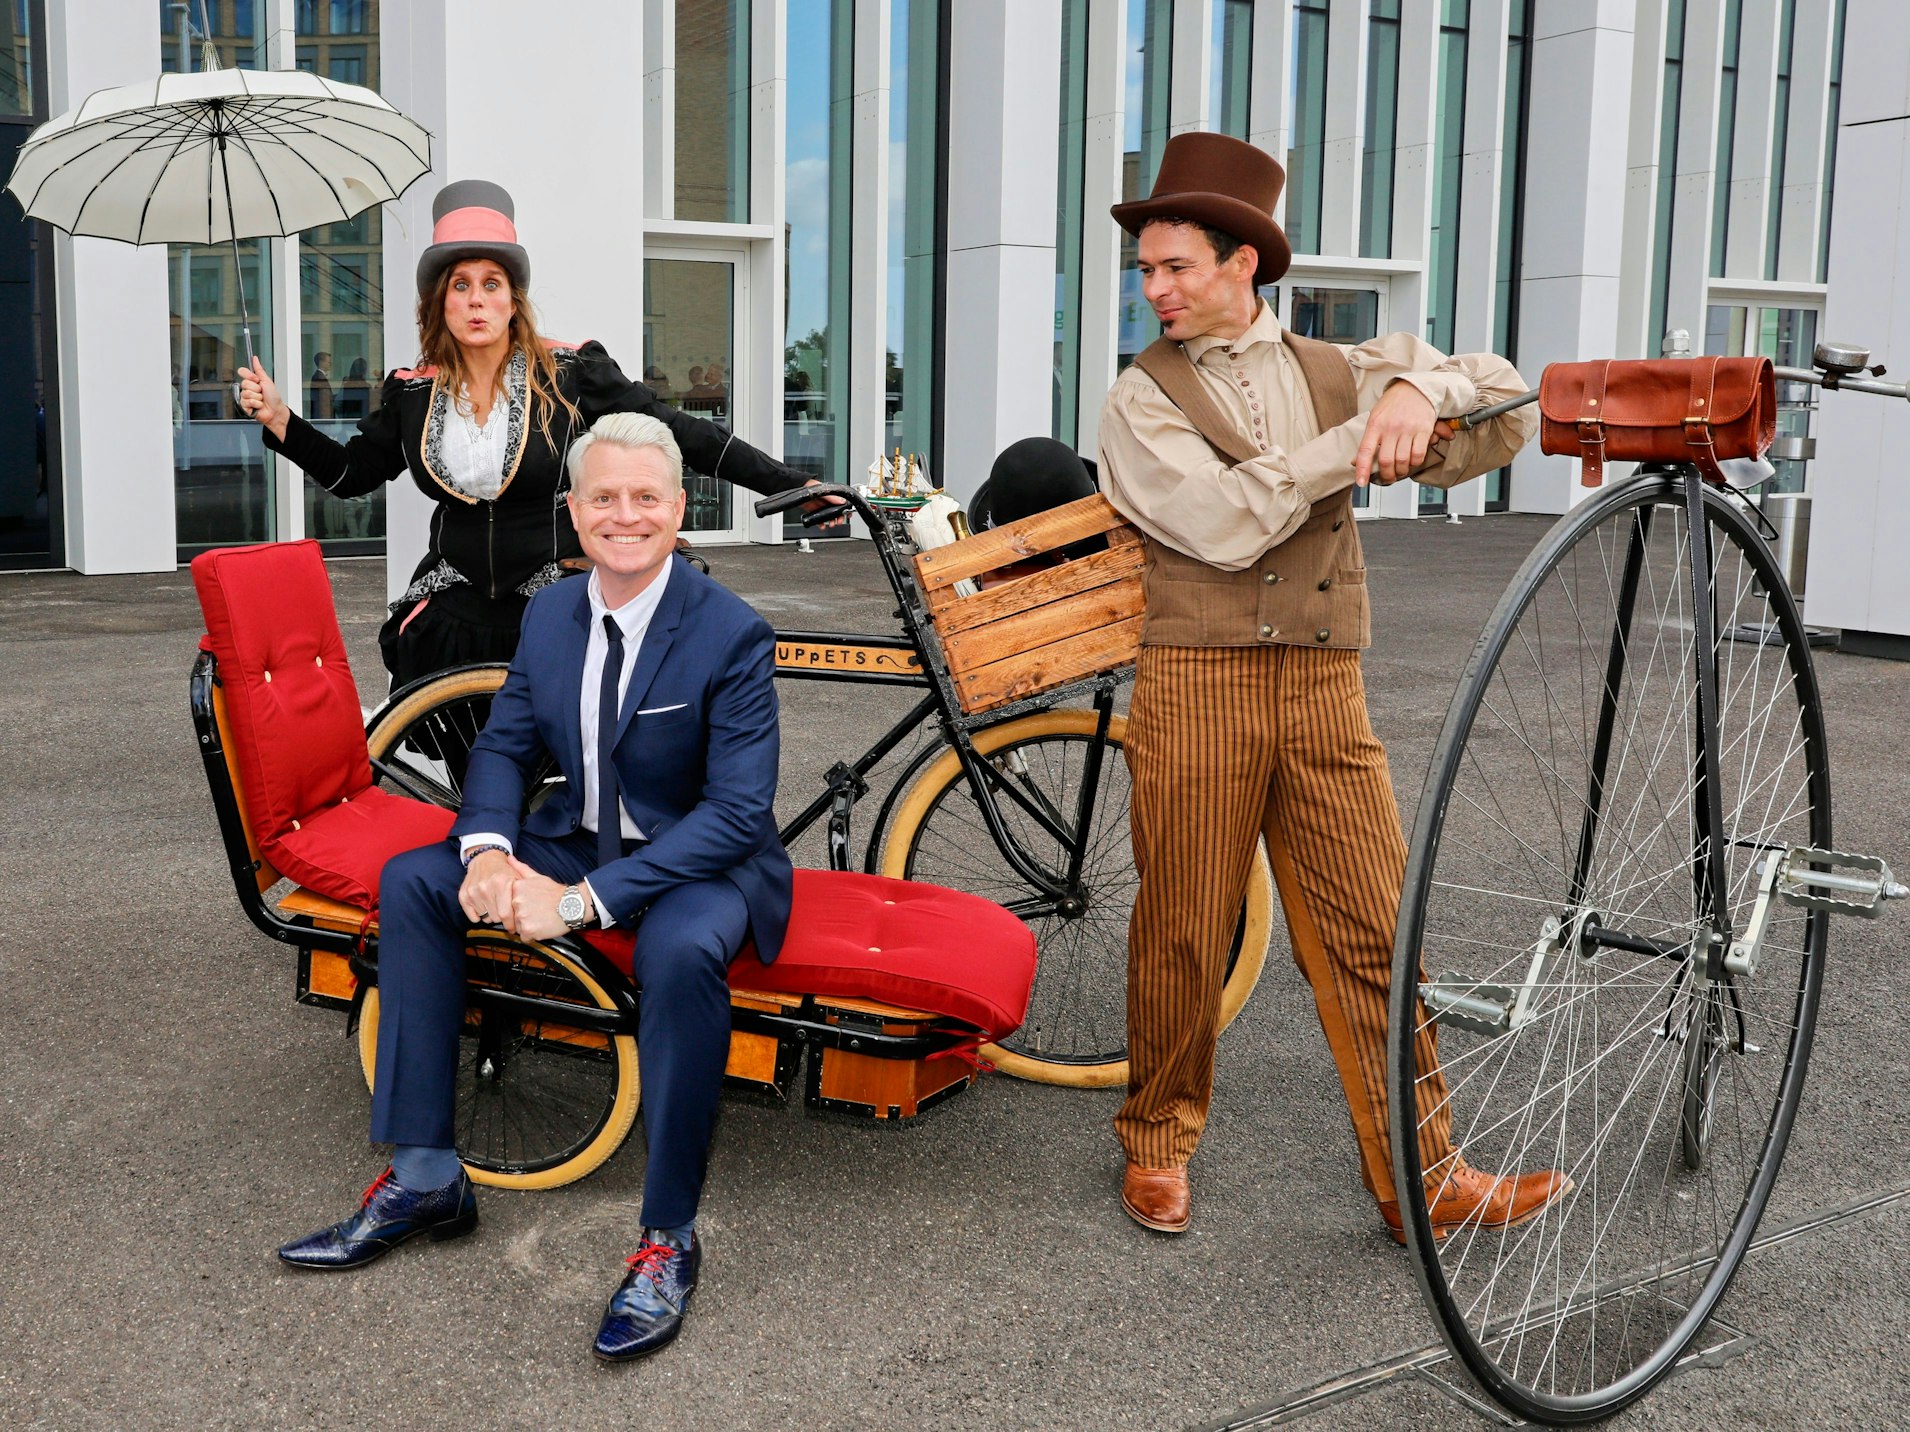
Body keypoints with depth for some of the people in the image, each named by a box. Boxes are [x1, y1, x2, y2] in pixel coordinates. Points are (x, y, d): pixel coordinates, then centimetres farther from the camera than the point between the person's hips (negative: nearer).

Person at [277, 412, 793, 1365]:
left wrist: (583, 900, -31)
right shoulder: (550, 613, 1)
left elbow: (737, 811, -25)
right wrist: (488, 850, -15)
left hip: (702, 859, -7)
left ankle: (669, 1236, -22)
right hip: (577, 842, 7)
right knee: (413, 881, -7)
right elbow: (503, 745, 9)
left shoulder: (732, 634, -19)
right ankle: (423, 1178, -1)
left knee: (682, 948, -38)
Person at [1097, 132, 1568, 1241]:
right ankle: (1158, 1145, 25)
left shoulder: (1338, 372, 14)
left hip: (1328, 697, 3)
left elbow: (1506, 421, 10)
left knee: (1375, 936, 2)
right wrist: (1356, 439, -10)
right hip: (1198, 685, -2)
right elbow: (1226, 521, -13)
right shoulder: (1145, 399, 3)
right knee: (1184, 937, 5)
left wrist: (1416, 388, -9)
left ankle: (1424, 1179, 11)